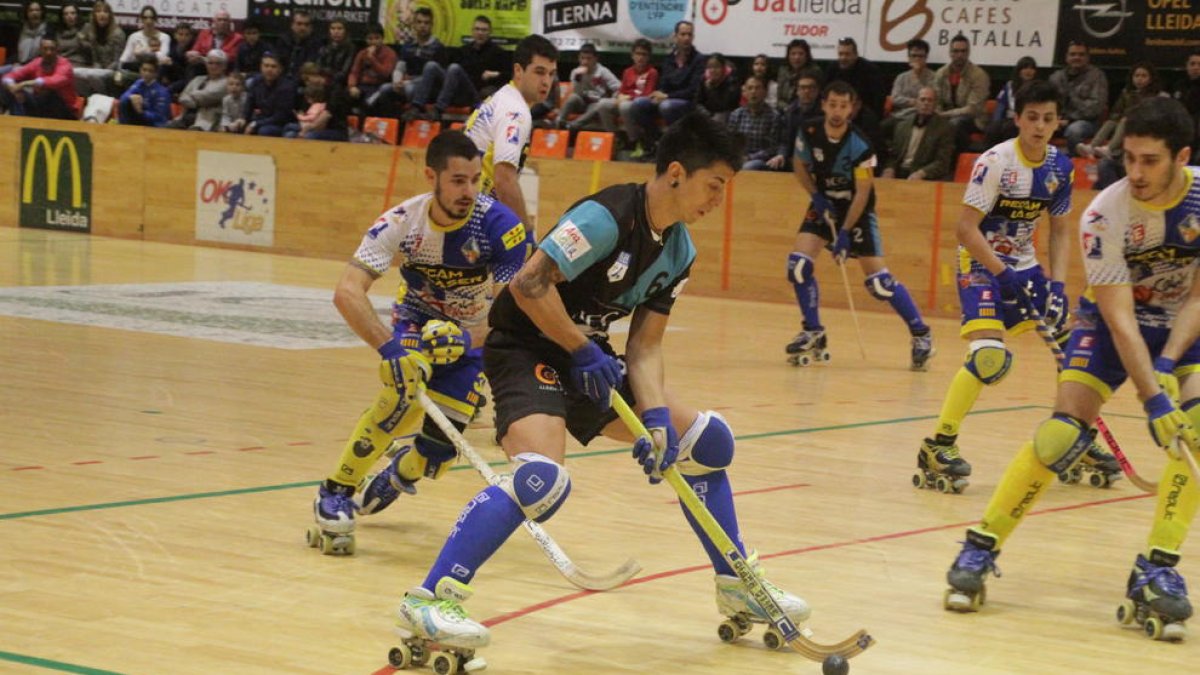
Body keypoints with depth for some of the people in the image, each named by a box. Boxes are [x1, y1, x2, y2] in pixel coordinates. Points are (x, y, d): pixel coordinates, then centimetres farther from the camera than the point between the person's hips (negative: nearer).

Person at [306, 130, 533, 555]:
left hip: (478, 335, 0)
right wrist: (389, 348, -47)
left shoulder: (499, 225, -29)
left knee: (438, 445, -10)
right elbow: (347, 291, -33)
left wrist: (467, 339, -47)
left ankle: (402, 471, 30)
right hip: (418, 322, 0)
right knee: (405, 393, -30)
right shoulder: (402, 222, -25)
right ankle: (334, 495, -16)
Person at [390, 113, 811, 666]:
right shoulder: (608, 217, -22)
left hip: (586, 357, 9)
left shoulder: (679, 251, 4)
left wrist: (656, 416, -12)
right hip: (525, 347, -9)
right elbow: (529, 284, -27)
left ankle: (736, 587, 23)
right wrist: (584, 349, -20)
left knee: (702, 438, 9)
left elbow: (645, 345, 3)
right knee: (542, 478, -33)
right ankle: (427, 601, -31)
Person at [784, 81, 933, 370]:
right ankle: (813, 334, 2)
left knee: (878, 279, -11)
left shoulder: (860, 145, -24)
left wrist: (845, 232, -23)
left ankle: (921, 335, 3)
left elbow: (863, 192, -19)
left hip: (857, 210, -4)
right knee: (798, 263, -14)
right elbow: (800, 165, 6)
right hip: (825, 204, 4)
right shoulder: (809, 133, -13)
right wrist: (816, 196, -8)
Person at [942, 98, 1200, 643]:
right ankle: (981, 548, -5)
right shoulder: (1104, 216, -27)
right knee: (1065, 430, -17)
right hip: (1112, 322, -2)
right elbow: (1119, 318, -27)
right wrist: (1152, 398, -36)